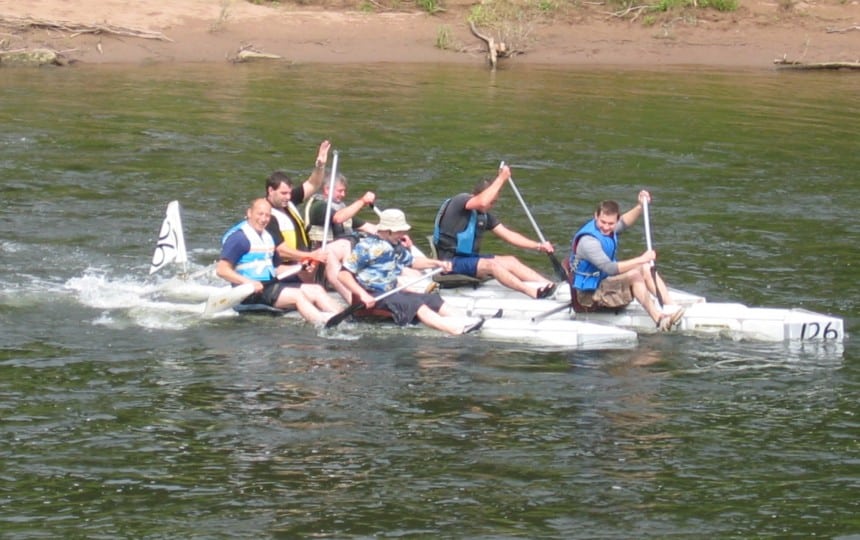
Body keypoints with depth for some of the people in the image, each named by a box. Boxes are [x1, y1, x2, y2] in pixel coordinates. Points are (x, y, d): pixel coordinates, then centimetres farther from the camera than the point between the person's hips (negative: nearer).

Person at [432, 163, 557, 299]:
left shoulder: (484, 215, 13)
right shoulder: (459, 201, -12)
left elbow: (508, 235, 13)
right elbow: (482, 202, -33)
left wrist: (538, 246, 4)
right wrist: (501, 178, -24)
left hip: (470, 258, 9)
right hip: (451, 261, -9)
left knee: (511, 261, -7)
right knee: (491, 265, -29)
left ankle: (549, 285, -19)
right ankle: (533, 293, -42)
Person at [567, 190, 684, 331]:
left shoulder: (604, 229, 4)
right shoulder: (588, 240, -25)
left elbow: (624, 223, 23)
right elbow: (610, 268, -32)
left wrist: (640, 207, 5)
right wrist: (641, 259, -30)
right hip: (587, 297, -10)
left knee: (646, 268, 0)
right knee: (635, 274, -24)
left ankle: (670, 308, -14)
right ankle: (659, 320, -30)